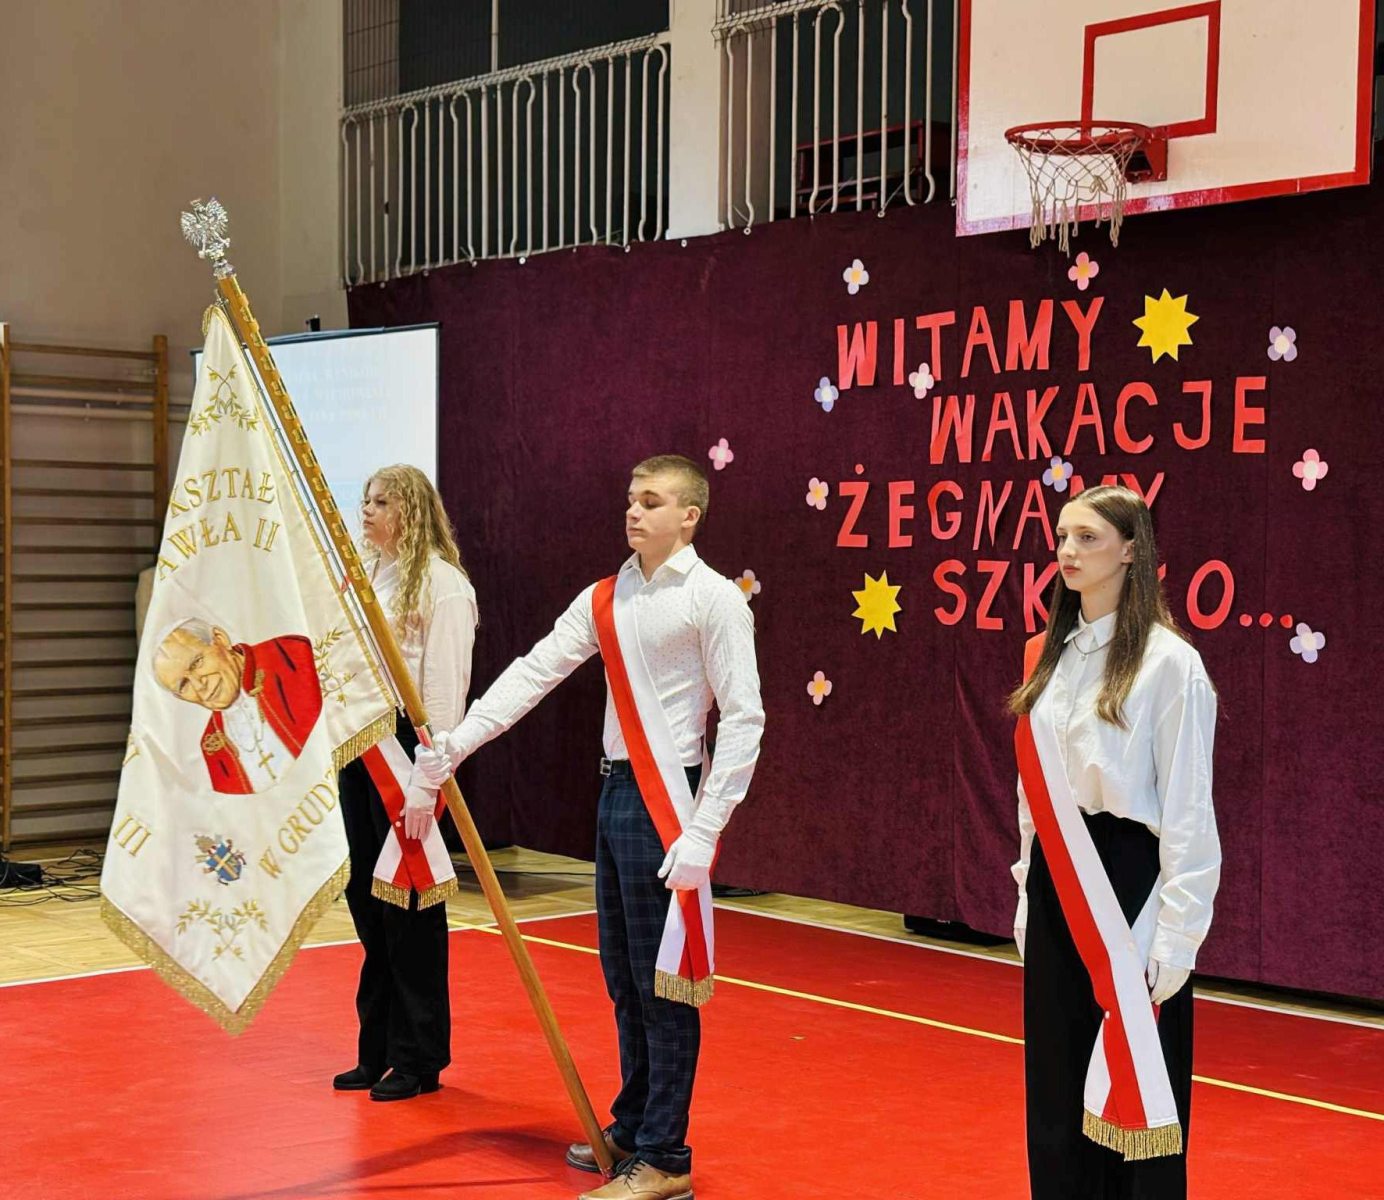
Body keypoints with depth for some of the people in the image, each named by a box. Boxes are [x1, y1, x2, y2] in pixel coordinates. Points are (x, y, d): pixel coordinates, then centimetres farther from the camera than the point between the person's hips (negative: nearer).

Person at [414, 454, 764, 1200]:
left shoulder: (714, 599, -10)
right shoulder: (604, 600, 11)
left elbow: (743, 718, -13)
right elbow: (535, 671, 6)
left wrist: (703, 831, -18)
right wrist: (458, 742, -5)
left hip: (667, 800, -7)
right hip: (614, 793, 7)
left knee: (662, 981, -2)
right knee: (622, 978, 16)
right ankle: (631, 1128, 31)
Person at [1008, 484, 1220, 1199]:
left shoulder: (1168, 662, -11)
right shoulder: (1049, 654, 9)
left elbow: (1189, 810, -12)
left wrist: (1178, 932, -14)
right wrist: (1030, 889, 14)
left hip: (1130, 884, -6)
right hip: (1057, 888, 7)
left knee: (1134, 1087, 0)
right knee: (1056, 1081, 12)